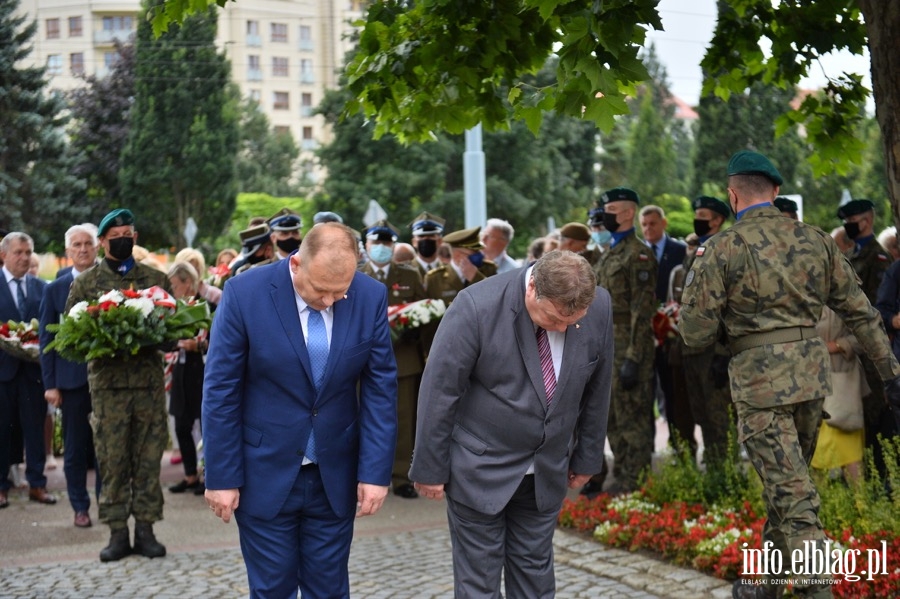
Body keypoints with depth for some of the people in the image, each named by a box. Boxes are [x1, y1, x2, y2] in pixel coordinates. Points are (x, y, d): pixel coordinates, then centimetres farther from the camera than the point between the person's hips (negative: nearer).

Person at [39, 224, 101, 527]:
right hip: (71, 379, 1)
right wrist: (50, 384, -2)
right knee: (75, 446, 7)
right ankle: (80, 507, 17)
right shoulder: (55, 290, 5)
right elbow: (46, 339, 4)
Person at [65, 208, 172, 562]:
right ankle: (117, 533, 8)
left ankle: (145, 529, 11)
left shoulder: (156, 279, 11)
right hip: (107, 383, -1)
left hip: (150, 380, 1)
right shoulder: (85, 283, 8)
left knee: (149, 458, 3)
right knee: (112, 460, 1)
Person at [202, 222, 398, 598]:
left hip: (335, 476, 2)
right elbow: (220, 392, -9)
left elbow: (381, 389, -2)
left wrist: (376, 472, -6)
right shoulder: (245, 294, -14)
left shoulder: (371, 297, -7)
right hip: (266, 474, -2)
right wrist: (221, 477, -8)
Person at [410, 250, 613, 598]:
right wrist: (430, 468, -10)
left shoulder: (599, 308, -11)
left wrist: (587, 458, 11)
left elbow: (595, 388, 3)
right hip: (480, 467, -4)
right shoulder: (477, 307, -23)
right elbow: (440, 390, -16)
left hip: (547, 470, 4)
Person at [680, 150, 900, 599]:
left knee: (792, 495, -4)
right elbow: (860, 312, 8)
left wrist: (694, 279, 11)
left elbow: (696, 334, -6)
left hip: (761, 381, -5)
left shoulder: (721, 250, -8)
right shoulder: (815, 240, 6)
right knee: (786, 484, 19)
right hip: (812, 375, 6)